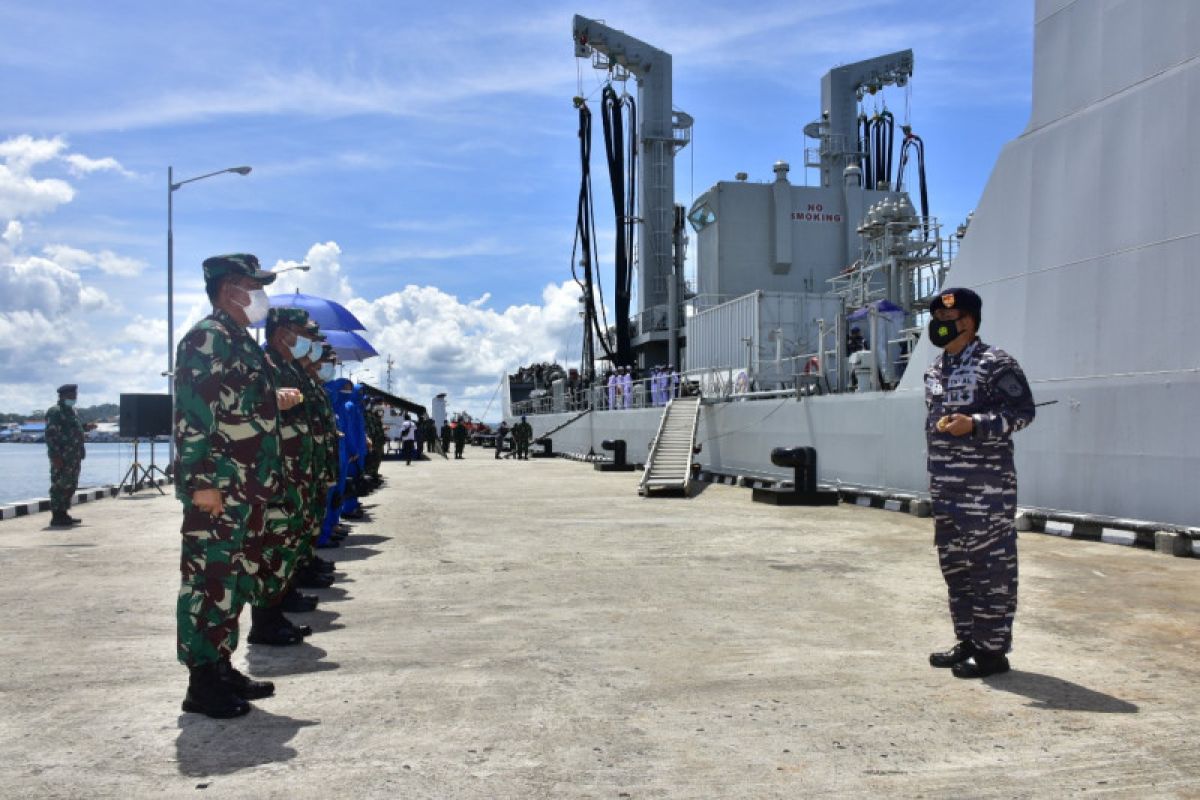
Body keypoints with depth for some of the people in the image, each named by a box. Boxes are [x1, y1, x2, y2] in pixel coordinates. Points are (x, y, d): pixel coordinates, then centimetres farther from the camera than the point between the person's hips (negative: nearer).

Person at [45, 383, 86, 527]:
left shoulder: (70, 411, 20)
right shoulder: (54, 412, -9)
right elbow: (50, 435, -16)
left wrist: (81, 453, 20)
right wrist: (56, 456, -21)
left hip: (73, 458, 9)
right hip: (62, 458, -9)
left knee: (70, 486, 12)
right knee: (59, 487, -7)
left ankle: (63, 514, 19)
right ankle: (56, 517, -5)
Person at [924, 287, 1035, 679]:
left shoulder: (995, 364, -9)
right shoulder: (935, 370, 16)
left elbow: (1022, 410, -11)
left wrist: (974, 423, -24)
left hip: (986, 486, -8)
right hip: (945, 486, 9)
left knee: (990, 566, -3)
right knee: (954, 563, 14)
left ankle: (993, 649, 6)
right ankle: (968, 640, 26)